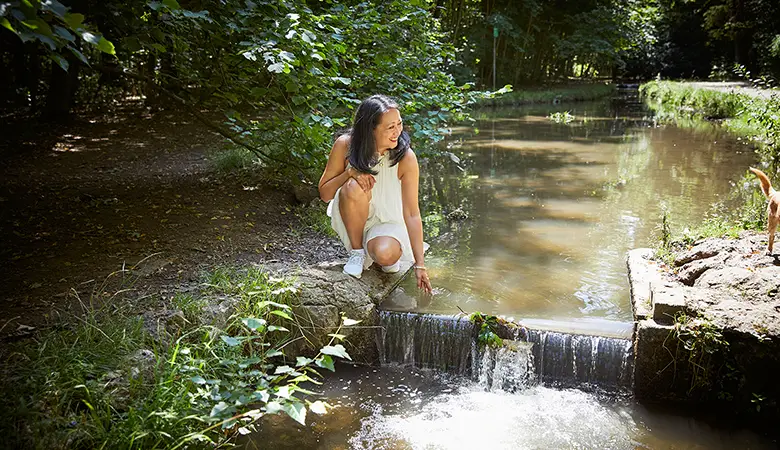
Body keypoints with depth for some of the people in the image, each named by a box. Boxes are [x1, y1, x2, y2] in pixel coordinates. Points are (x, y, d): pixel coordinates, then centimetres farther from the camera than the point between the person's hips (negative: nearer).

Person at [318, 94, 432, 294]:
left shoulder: (406, 158, -21)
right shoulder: (345, 145, -18)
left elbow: (412, 213, -19)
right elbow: (324, 194, -9)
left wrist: (420, 265, -19)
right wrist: (350, 173, -28)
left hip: (388, 220, -1)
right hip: (353, 217, 2)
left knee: (385, 255, -35)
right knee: (354, 188, -33)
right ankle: (357, 252, -10)